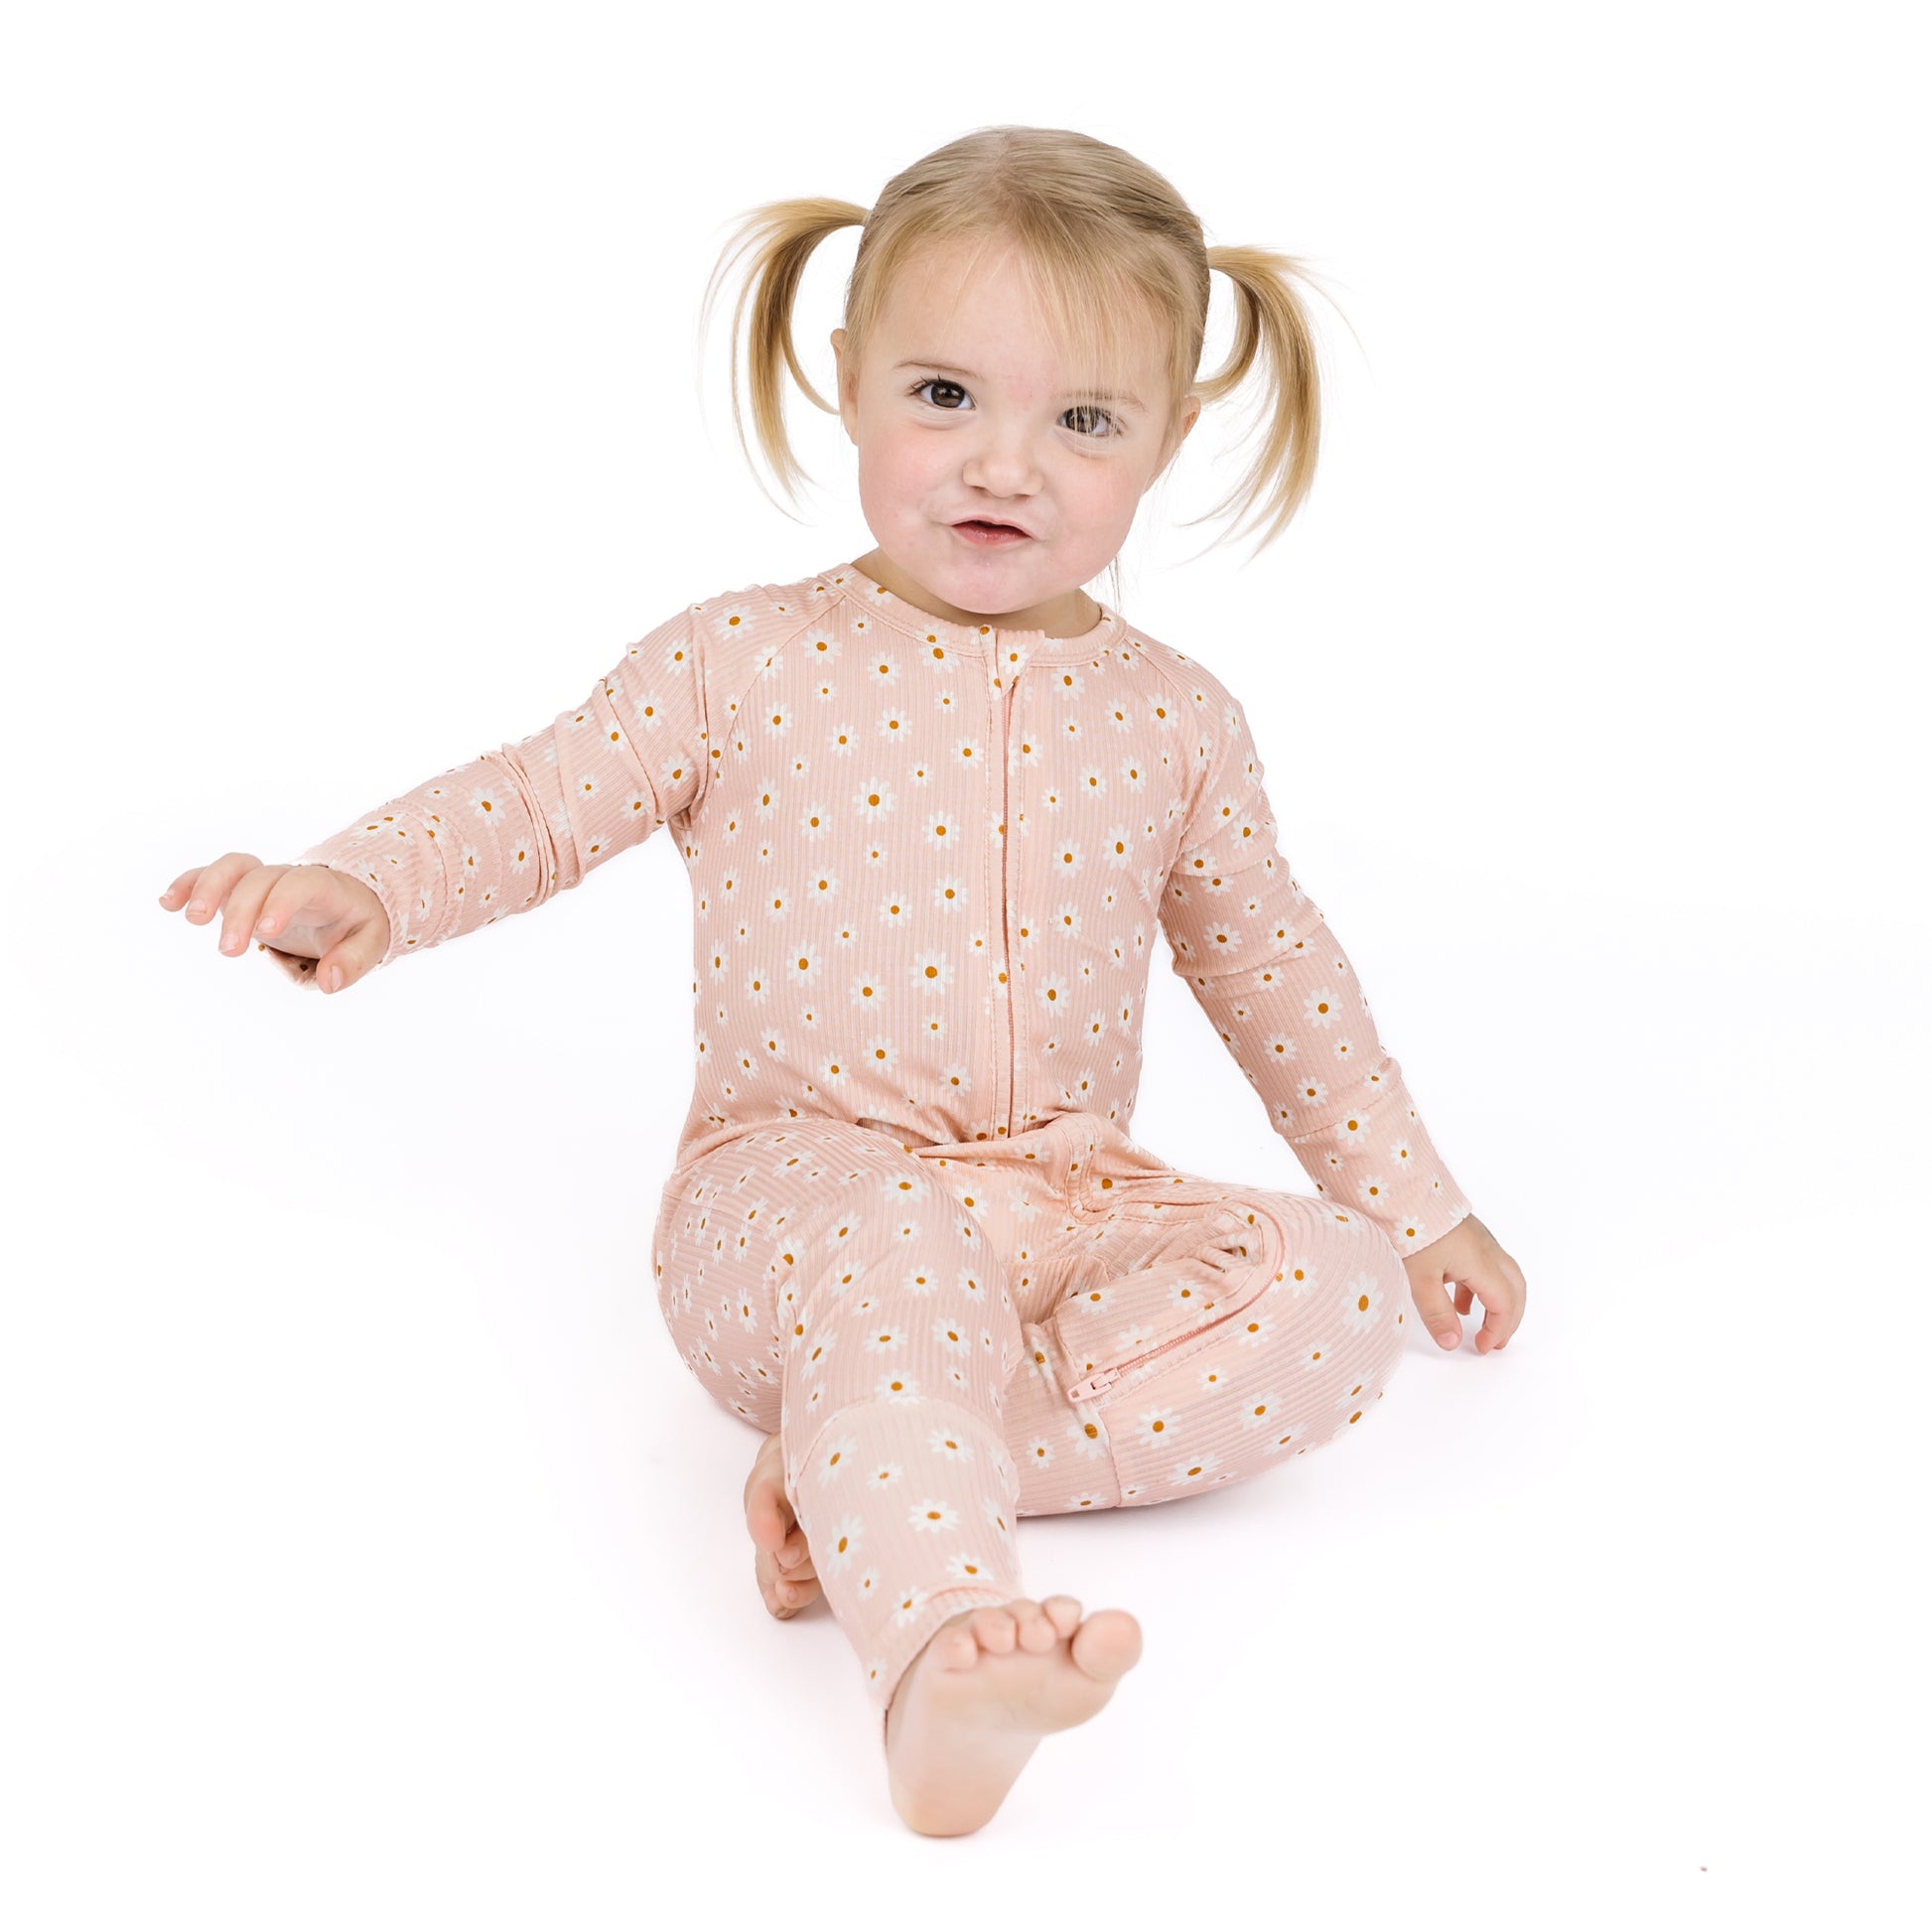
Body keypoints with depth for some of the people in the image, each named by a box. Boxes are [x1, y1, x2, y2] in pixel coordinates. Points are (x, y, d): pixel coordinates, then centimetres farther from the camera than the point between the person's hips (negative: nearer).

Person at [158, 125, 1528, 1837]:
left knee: (1347, 1293, -20)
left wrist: (1417, 1206, 19)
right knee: (890, 1236, -38)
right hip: (791, 1193, -4)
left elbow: (1271, 967, 17)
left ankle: (866, 1476, -28)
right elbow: (541, 803, 4)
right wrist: (359, 883, -17)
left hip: (1071, 1206, 4)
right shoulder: (743, 663, 0)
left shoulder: (1175, 718, 7)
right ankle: (940, 1658, -53)